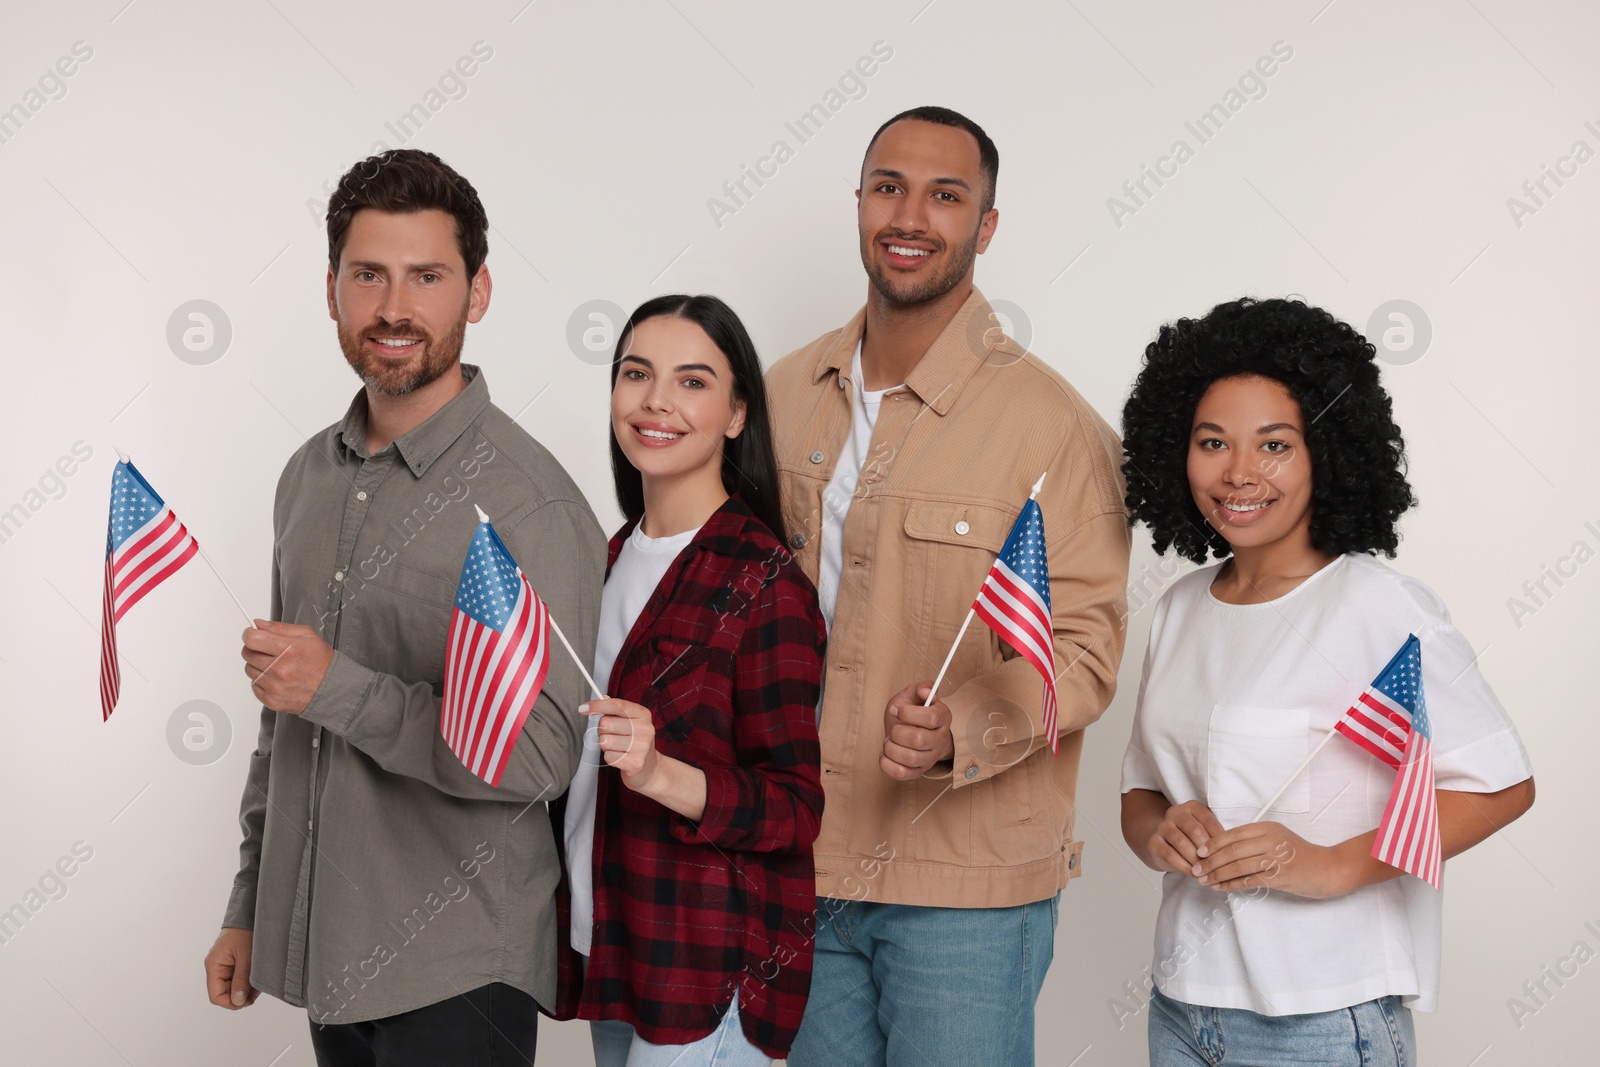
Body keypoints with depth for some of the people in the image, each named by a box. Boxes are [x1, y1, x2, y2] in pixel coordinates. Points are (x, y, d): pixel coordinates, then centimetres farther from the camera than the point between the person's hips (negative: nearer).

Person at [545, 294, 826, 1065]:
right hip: (606, 942, 7)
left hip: (710, 969, -7)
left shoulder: (765, 586, -14)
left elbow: (795, 810, -15)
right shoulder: (616, 557, 9)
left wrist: (663, 775, -28)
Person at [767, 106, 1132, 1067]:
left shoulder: (1056, 425, -11)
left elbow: (1084, 650, -11)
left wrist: (957, 733, -28)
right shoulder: (784, 395, 6)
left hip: (969, 886, -5)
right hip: (800, 866, 5)